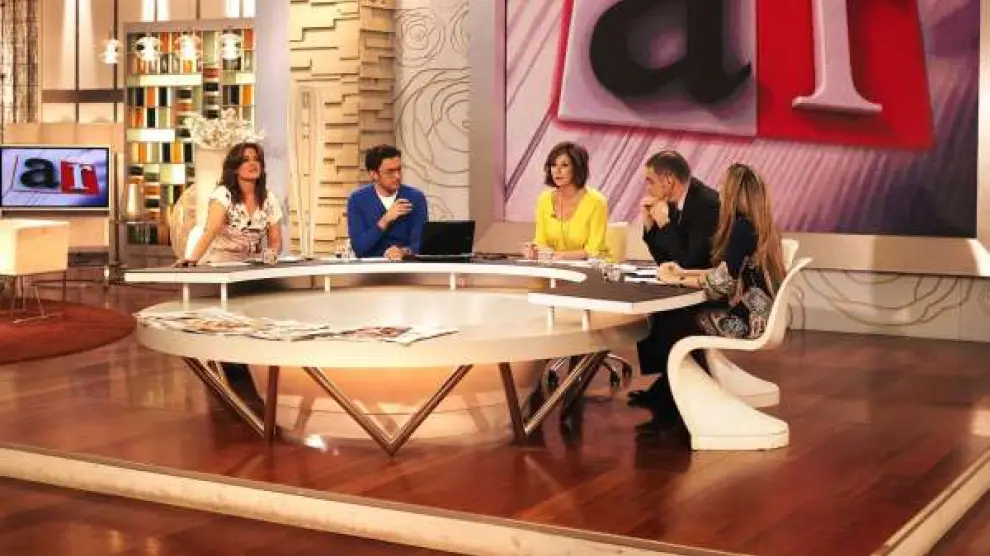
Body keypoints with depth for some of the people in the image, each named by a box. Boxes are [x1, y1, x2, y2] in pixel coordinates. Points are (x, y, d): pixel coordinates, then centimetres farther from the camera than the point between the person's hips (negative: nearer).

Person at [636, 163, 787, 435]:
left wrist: (680, 281, -8)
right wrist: (684, 272, 16)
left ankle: (667, 410, 13)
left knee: (673, 327, 0)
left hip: (747, 319, -9)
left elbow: (723, 280, -21)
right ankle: (660, 397, 12)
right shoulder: (759, 226, 13)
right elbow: (730, 271, 17)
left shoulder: (743, 227, -18)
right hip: (754, 312, 9)